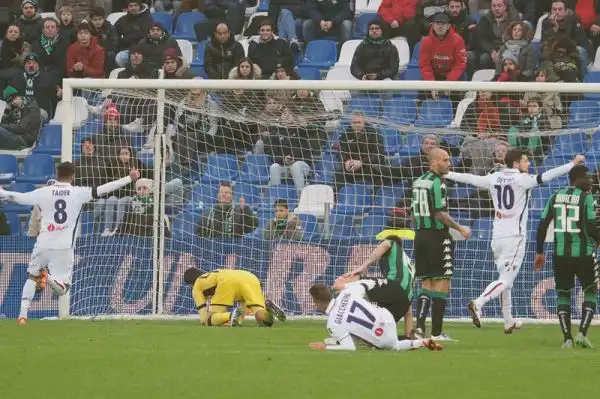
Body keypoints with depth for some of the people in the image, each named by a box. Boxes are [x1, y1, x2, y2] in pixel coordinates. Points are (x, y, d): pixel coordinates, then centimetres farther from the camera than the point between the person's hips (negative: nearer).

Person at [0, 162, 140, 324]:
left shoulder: (44, 192, 1)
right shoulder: (79, 193, -2)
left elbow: (18, 197, 8)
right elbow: (103, 190, -5)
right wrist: (129, 179, 0)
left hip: (43, 244, 2)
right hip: (64, 248, -2)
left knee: (32, 276, 23)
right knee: (62, 288, 5)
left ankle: (22, 315, 9)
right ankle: (49, 277, -29)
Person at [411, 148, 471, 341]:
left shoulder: (418, 182, 12)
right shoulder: (437, 183, -14)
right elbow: (440, 214, -18)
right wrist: (460, 229, -8)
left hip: (420, 235, 8)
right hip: (437, 236, -8)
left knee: (426, 283, 13)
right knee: (442, 285, -2)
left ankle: (419, 326, 2)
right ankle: (436, 332, -3)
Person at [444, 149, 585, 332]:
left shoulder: (493, 178, 7)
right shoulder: (522, 179, -9)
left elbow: (469, 178, 15)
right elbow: (545, 177, -19)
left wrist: (446, 174, 30)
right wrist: (573, 164, -17)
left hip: (497, 236, 7)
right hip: (514, 237, -7)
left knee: (506, 278, 16)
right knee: (506, 279, -8)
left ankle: (508, 322, 20)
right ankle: (478, 303, -27)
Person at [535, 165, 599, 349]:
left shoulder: (556, 197, 7)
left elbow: (543, 226, 6)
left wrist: (539, 252, 14)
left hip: (560, 254, 4)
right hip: (583, 253, -4)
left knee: (563, 294, 13)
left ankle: (567, 338, 4)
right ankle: (582, 333, -4)